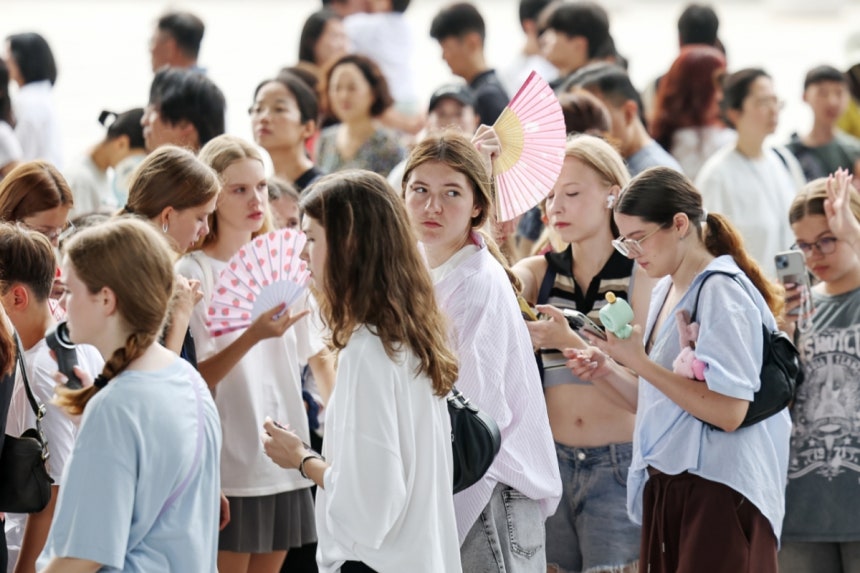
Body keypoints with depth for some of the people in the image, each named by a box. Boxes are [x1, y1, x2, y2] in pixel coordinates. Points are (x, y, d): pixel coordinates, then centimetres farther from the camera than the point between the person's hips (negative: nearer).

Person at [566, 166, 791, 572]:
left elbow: (729, 412, -20)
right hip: (666, 489, 8)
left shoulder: (720, 292, -11)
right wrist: (609, 374, 3)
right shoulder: (665, 292, 13)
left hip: (717, 496, -8)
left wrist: (639, 361, -18)